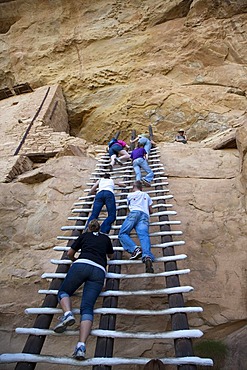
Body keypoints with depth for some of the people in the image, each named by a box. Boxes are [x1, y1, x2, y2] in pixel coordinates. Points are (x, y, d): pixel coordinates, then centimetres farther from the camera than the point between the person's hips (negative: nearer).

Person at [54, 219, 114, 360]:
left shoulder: (84, 235, 25)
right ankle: (81, 345, -31)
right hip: (99, 271, 1)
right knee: (87, 308, -8)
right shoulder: (106, 238, 28)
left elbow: (70, 253, 30)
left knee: (63, 292, 17)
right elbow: (111, 256, 45)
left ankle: (68, 314, -14)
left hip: (81, 265, -1)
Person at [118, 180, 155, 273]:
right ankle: (147, 256, -51)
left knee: (122, 233, -8)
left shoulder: (130, 195, 29)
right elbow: (151, 211, 33)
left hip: (134, 213, -2)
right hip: (145, 215, 2)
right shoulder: (146, 195, 35)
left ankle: (135, 249, -36)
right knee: (144, 235, -22)